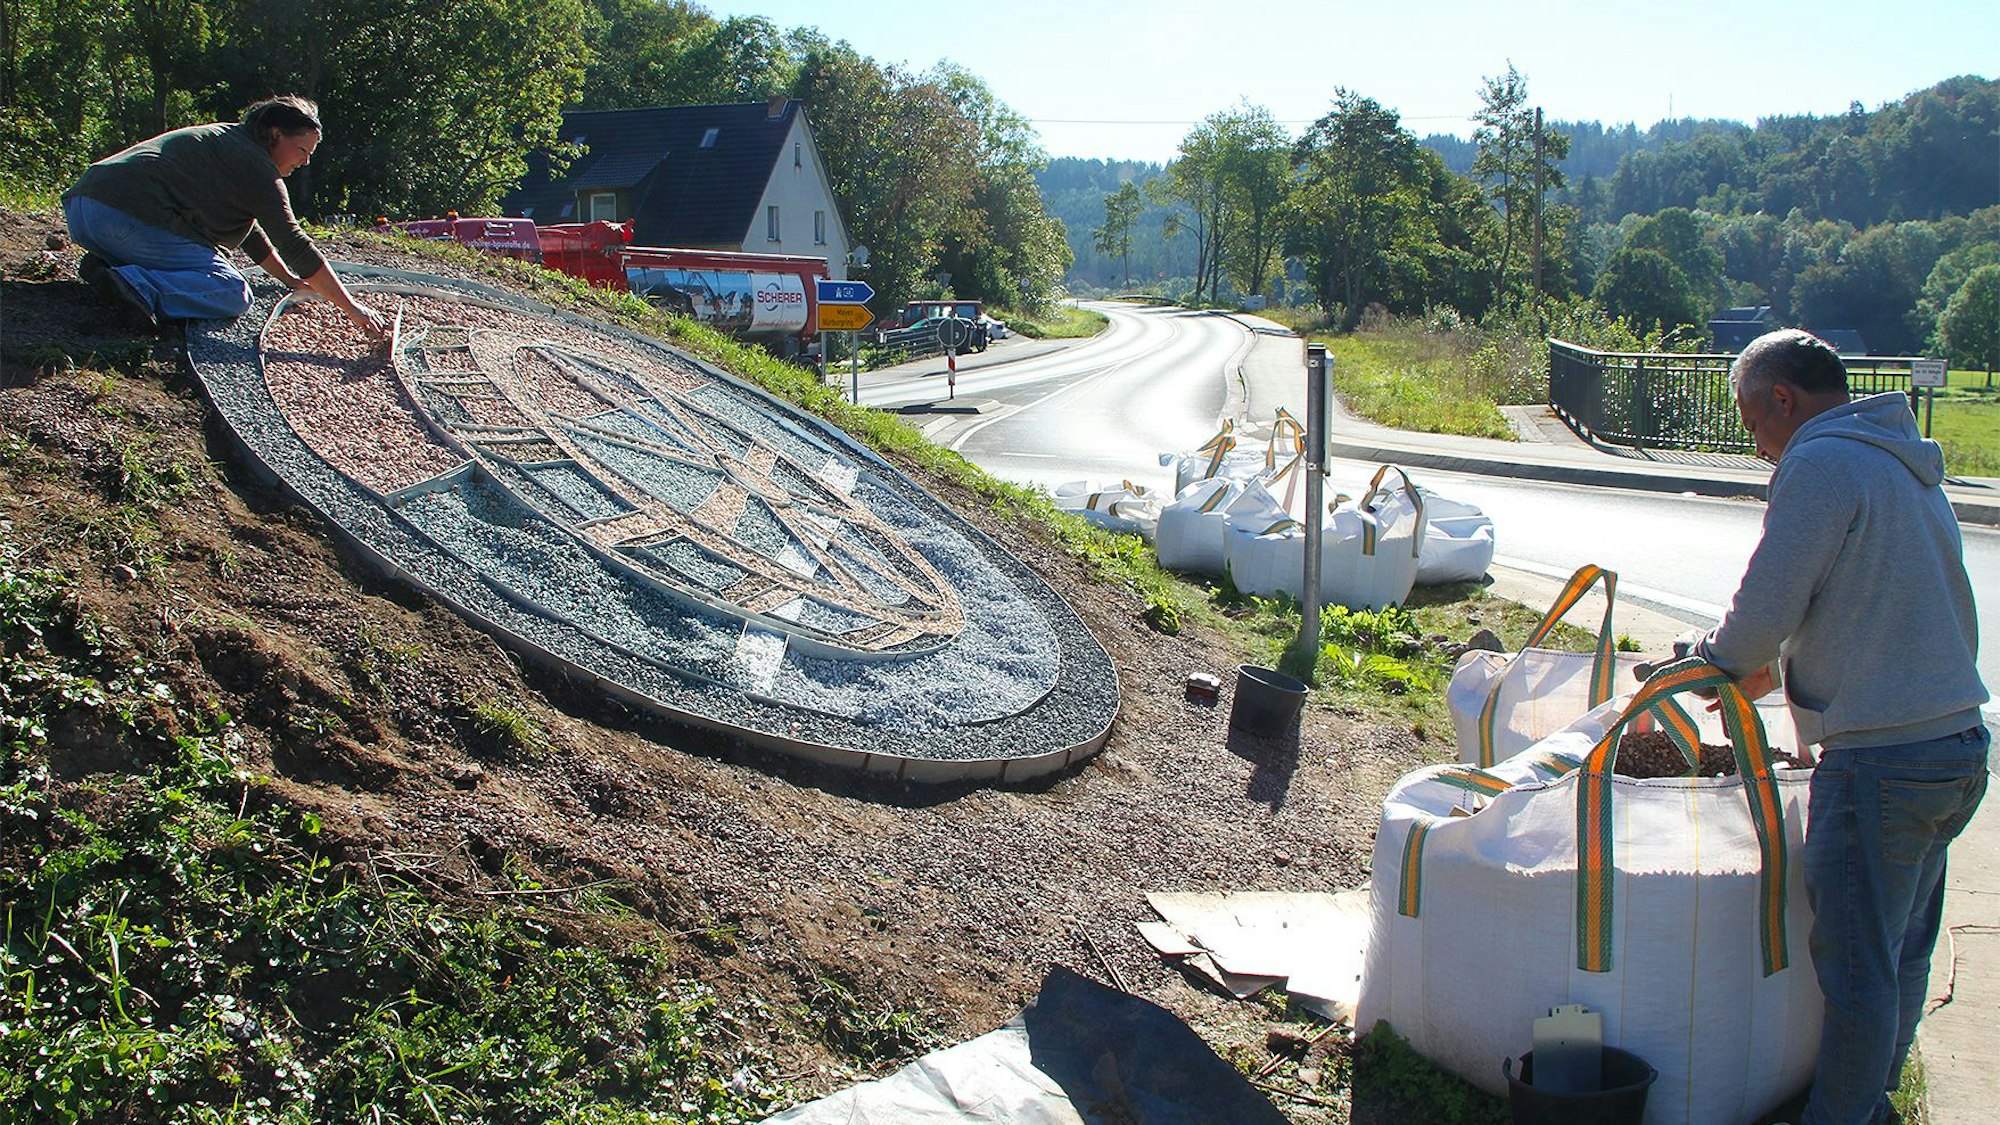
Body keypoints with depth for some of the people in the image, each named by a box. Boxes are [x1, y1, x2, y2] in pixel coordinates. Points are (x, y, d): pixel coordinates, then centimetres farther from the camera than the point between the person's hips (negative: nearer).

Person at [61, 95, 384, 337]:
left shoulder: (227, 139, 25)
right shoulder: (256, 166, -5)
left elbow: (250, 229, 33)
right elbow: (293, 244, -10)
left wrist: (287, 277, 36)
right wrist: (350, 307, -11)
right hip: (129, 215, -10)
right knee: (234, 295, -9)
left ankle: (107, 265, 6)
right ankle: (137, 285, -26)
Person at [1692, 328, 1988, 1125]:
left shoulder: (1822, 462, -12)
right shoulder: (1906, 464, 16)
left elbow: (1763, 616, -14)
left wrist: (1718, 659, 6)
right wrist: (1772, 669, 26)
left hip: (1882, 760, -9)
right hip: (1957, 743, 9)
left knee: (1856, 965, 2)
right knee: (1903, 953, 19)